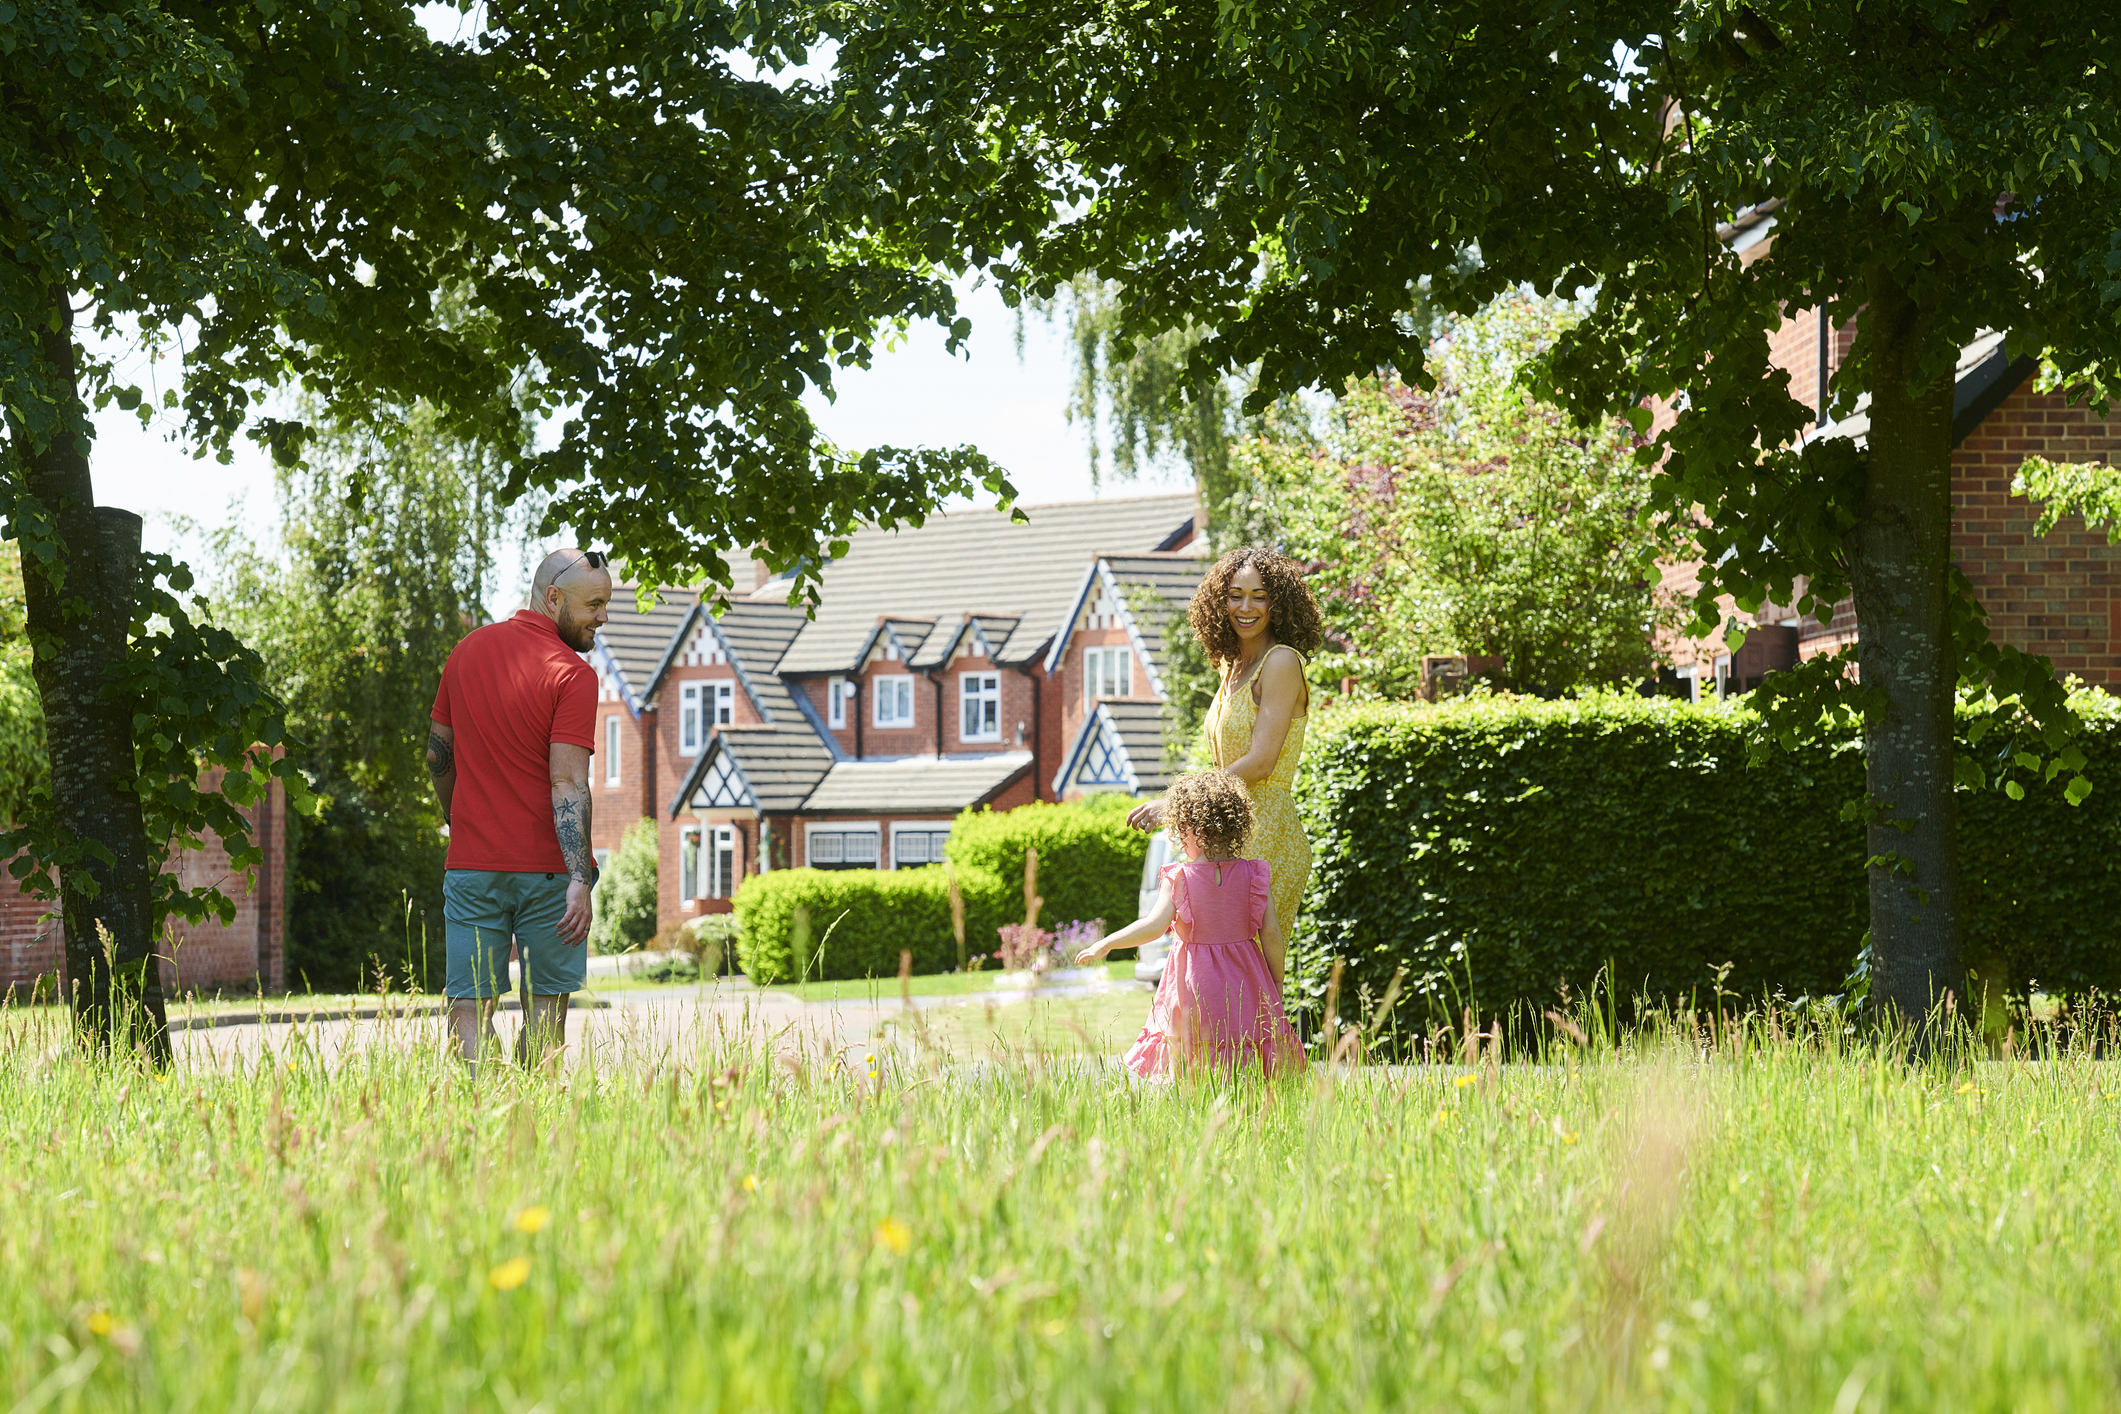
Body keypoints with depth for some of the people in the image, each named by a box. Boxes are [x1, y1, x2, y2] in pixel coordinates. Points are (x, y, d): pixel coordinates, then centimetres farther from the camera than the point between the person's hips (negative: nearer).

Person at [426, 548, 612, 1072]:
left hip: (471, 864, 4)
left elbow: (437, 753, 16)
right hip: (547, 867, -4)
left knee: (470, 1004, 1)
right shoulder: (573, 675, -10)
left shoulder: (468, 650, 8)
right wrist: (580, 880, -21)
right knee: (546, 1005, 7)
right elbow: (567, 783, -18)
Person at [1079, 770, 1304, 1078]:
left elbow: (1154, 926, -16)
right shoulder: (1254, 876, -1)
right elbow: (1271, 932, 0)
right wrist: (1276, 981, 12)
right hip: (1245, 983, 2)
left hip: (1194, 985, -2)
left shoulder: (1178, 879, -8)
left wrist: (1105, 945, -7)